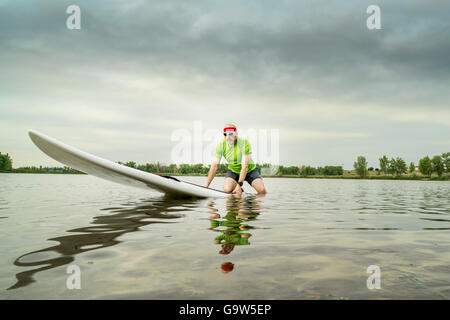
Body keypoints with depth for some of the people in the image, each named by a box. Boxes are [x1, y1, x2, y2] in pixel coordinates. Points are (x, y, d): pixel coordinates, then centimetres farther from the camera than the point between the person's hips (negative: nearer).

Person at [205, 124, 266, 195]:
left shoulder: (244, 143, -28)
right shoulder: (221, 145, -17)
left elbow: (245, 166, -30)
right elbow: (214, 166, -15)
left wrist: (239, 185, -36)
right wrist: (206, 186, -19)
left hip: (249, 170, -1)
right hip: (233, 171, 2)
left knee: (262, 190, -18)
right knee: (226, 190, -25)